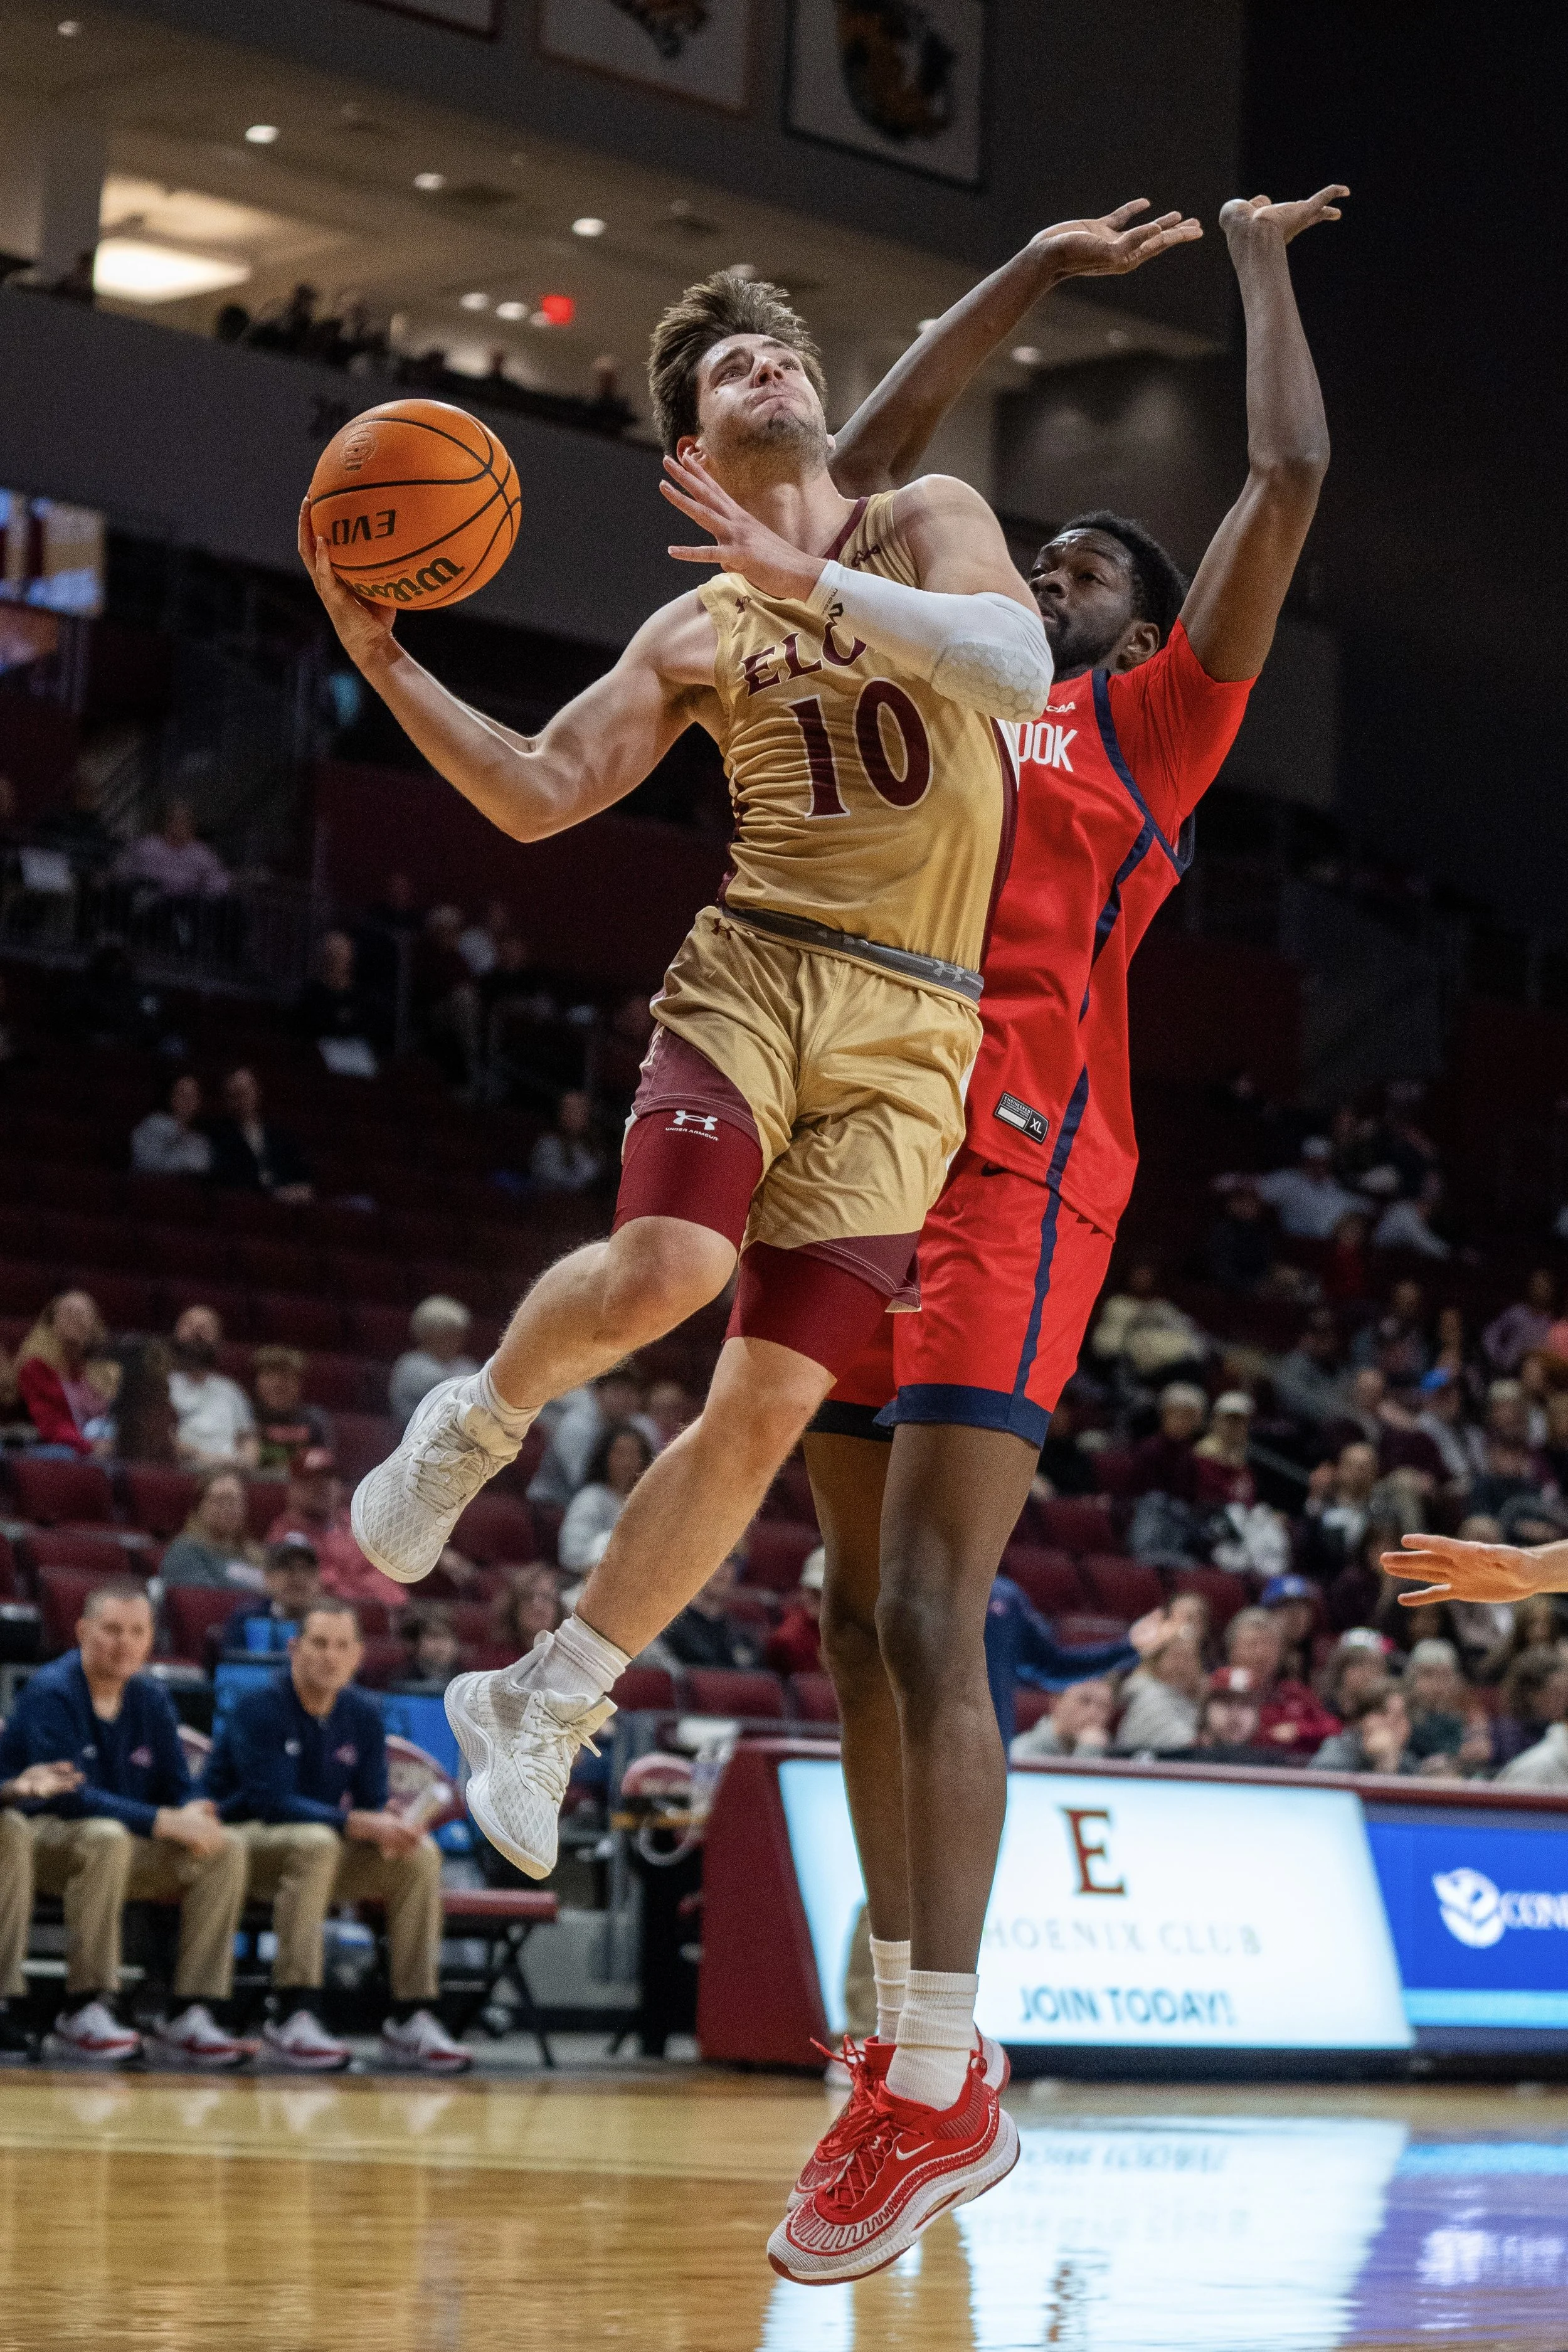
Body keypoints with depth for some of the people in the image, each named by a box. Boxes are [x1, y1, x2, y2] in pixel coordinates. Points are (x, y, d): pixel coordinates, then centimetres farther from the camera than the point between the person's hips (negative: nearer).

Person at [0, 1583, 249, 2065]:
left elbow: (177, 1788, 7)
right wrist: (166, 1822, -30)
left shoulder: (150, 1699, 7)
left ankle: (190, 2016, -16)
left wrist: (196, 1814, -19)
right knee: (105, 1838, -38)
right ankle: (82, 2015, -33)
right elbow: (67, 1796, -24)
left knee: (225, 1849, -13)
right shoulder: (52, 1692, -15)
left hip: (129, 1848, 7)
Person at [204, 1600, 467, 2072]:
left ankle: (410, 2019, -15)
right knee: (316, 1843, -38)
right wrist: (357, 1823, -33)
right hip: (245, 1839, -6)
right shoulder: (258, 1709, -15)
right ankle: (290, 2019, -40)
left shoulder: (363, 1714, 5)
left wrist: (387, 1827, -21)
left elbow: (373, 1804, 5)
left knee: (420, 1855, -16)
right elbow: (271, 1801, -24)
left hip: (326, 1845, 6)